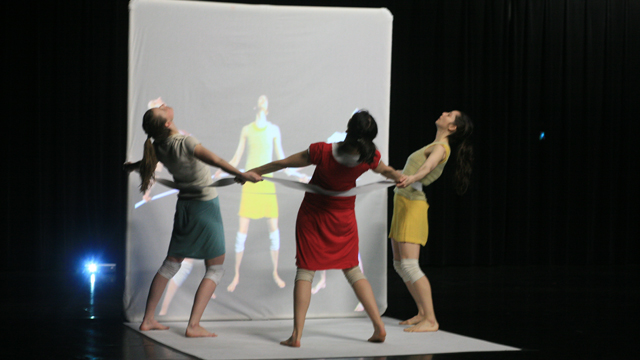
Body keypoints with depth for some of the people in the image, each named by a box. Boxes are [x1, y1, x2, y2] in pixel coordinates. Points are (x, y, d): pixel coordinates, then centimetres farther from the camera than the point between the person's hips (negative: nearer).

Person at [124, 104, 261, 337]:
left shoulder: (159, 148, -2)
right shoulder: (184, 143, -22)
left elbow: (145, 163, 21)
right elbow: (211, 158, -40)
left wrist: (131, 166, 44)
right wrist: (240, 174, -48)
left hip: (184, 206, 6)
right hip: (206, 205, -6)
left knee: (171, 264, 18)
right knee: (215, 269, 2)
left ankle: (148, 320, 18)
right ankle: (193, 326, -7)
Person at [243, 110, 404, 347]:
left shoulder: (322, 152, -25)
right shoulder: (370, 158, -19)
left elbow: (283, 163, -11)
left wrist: (255, 171, -4)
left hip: (313, 214, -2)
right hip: (343, 218, 2)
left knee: (305, 271, 3)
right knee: (352, 270, 15)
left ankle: (296, 334, -5)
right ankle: (379, 327, 11)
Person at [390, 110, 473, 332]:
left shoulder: (441, 147, -10)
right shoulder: (435, 146, 18)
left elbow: (427, 166, -31)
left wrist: (412, 178, -52)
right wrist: (398, 174, 54)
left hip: (413, 204, -10)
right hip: (403, 203, 10)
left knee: (409, 265, -16)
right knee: (399, 265, 12)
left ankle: (430, 320, -17)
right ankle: (422, 312, 18)